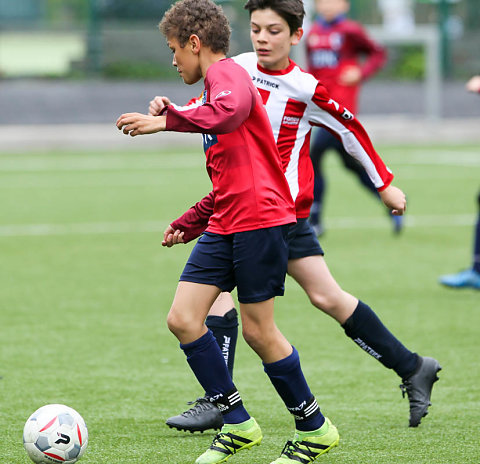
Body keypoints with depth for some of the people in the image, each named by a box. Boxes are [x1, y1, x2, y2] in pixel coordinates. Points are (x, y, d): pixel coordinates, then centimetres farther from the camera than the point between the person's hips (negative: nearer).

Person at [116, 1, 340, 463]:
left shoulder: (228, 74, -8)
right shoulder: (214, 87, 23)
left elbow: (228, 113, -34)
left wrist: (165, 120, -30)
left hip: (260, 220, -9)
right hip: (224, 226, 9)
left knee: (258, 330, -4)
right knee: (183, 318, -1)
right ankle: (237, 423, 6)